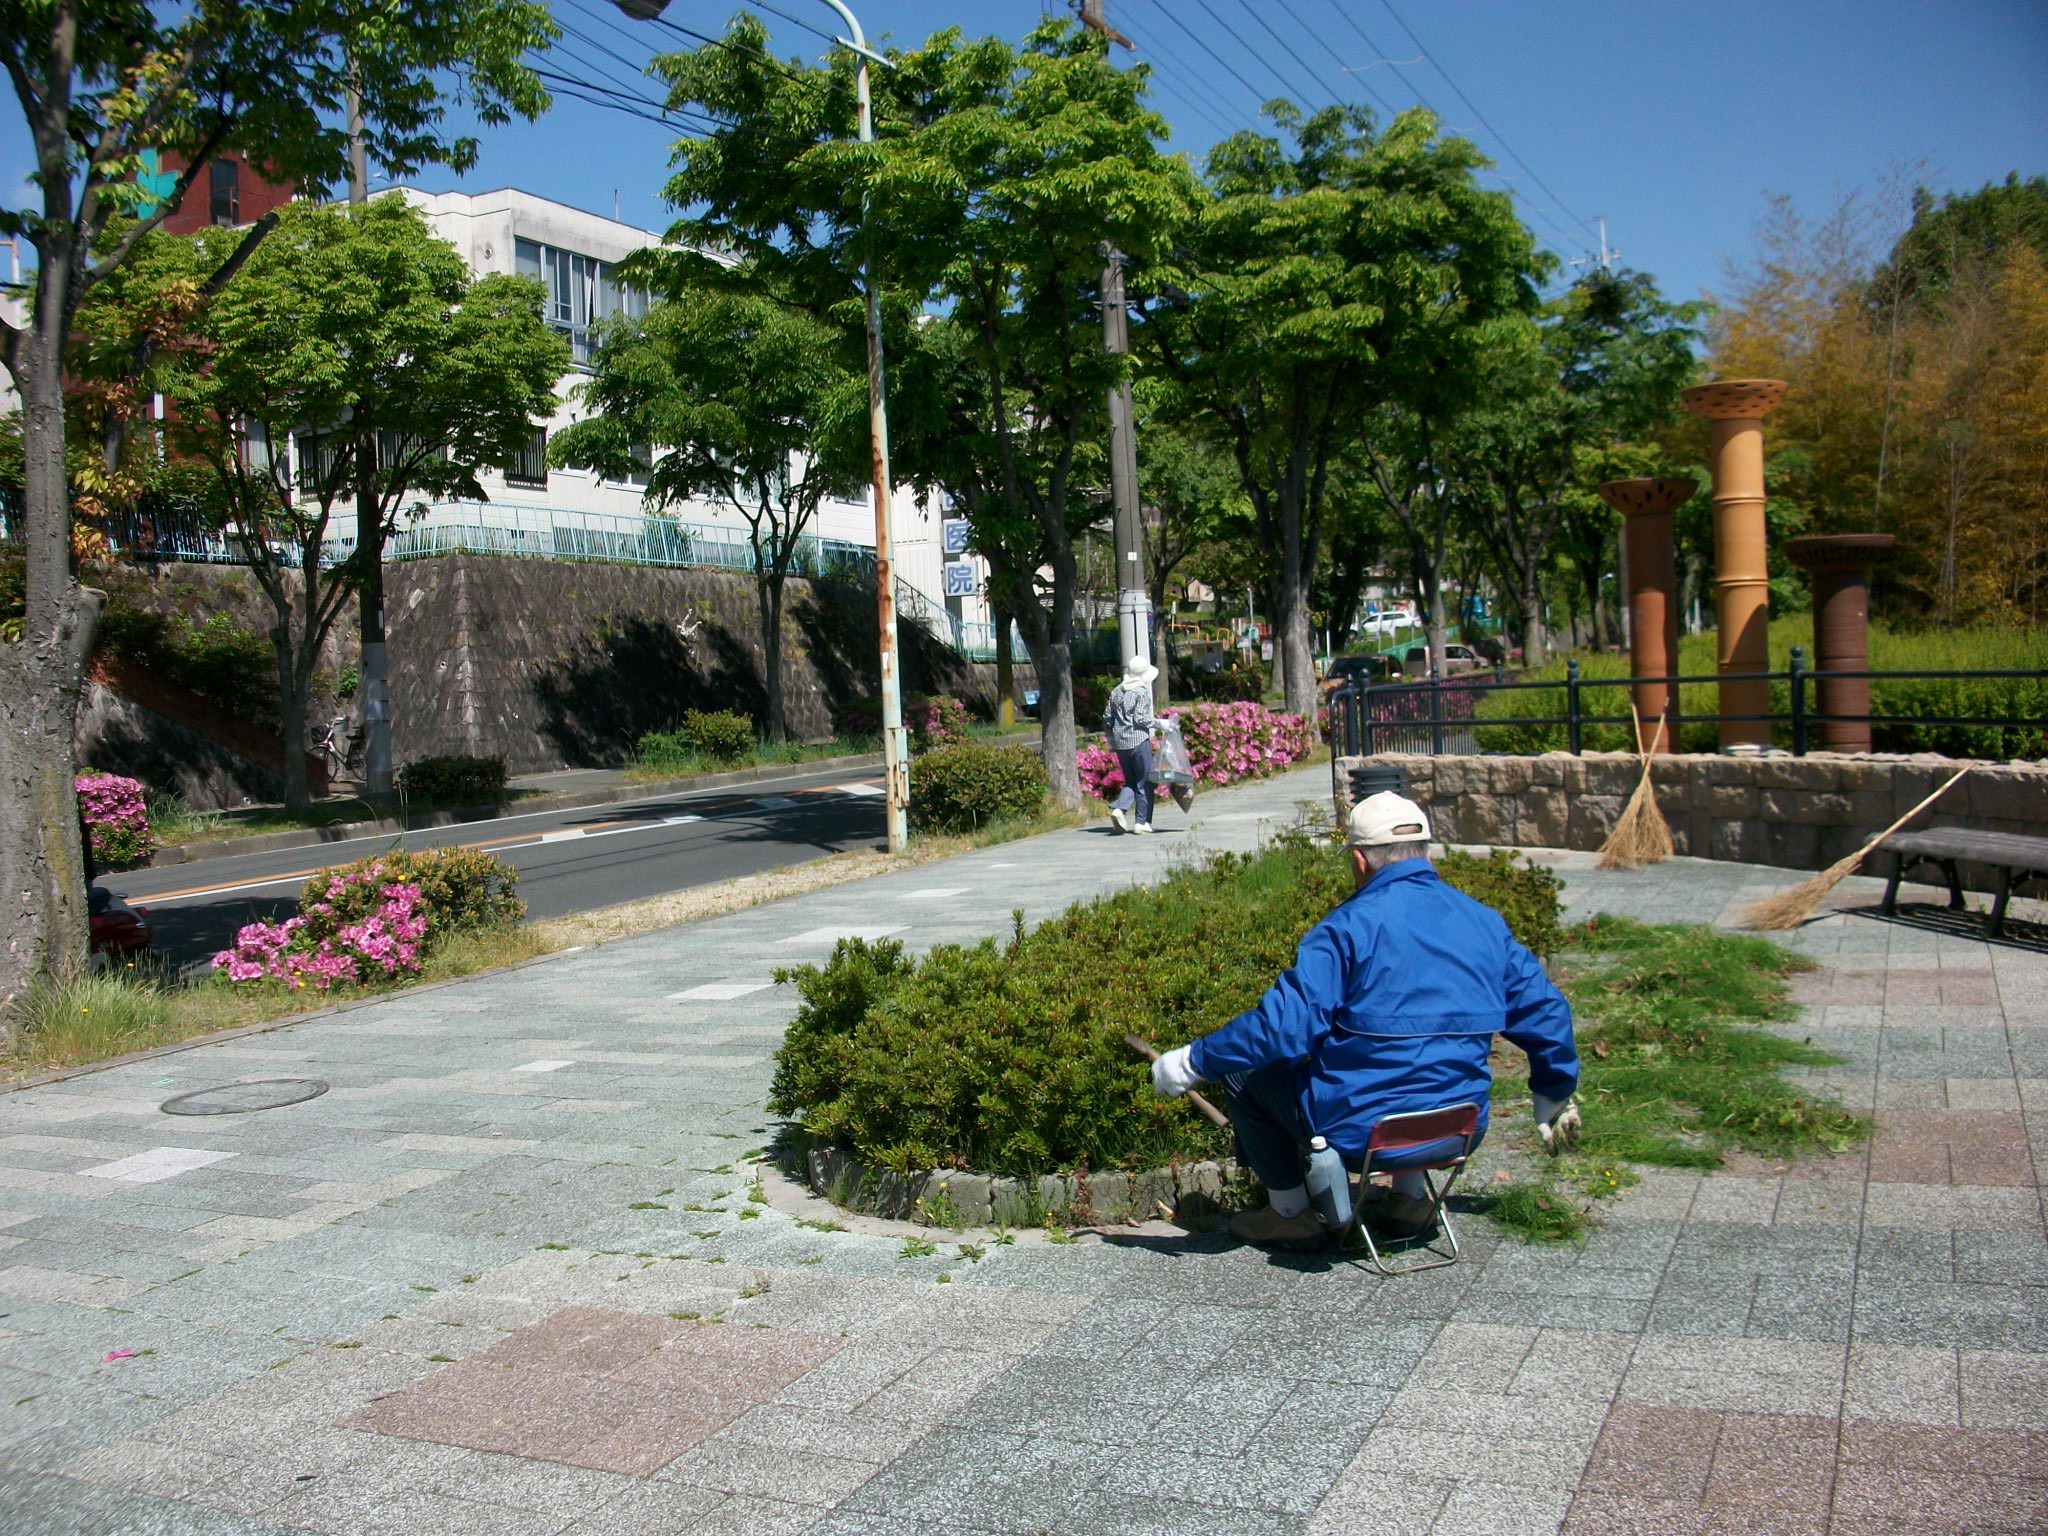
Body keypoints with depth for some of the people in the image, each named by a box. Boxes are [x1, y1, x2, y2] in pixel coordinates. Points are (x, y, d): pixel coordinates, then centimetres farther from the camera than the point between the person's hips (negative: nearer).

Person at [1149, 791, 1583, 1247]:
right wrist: (1555, 1096, 28)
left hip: (1358, 1134, -6)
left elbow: (1283, 1024, -20)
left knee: (1243, 1073, 14)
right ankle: (1410, 1197, 30)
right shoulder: (1485, 922, 4)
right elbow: (1545, 1014, 11)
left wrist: (1193, 1062, -10)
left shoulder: (1350, 925, -15)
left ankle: (1290, 1212, 20)